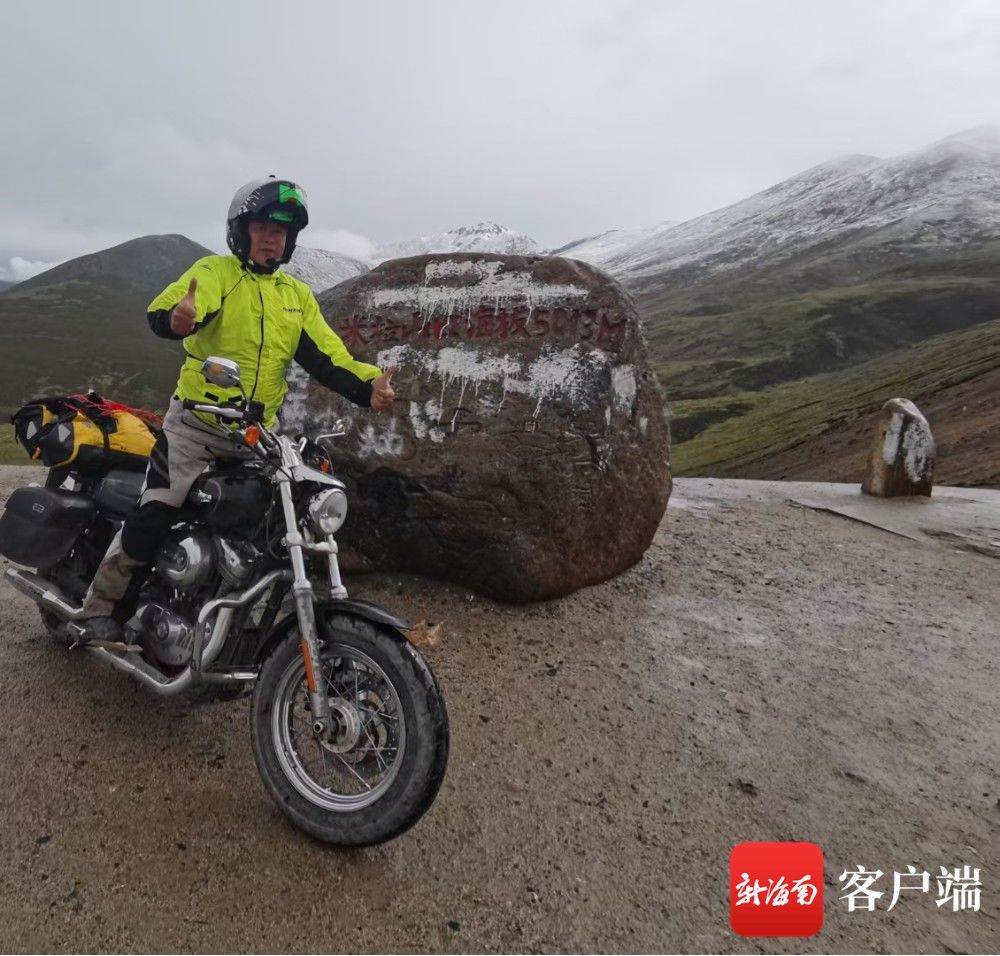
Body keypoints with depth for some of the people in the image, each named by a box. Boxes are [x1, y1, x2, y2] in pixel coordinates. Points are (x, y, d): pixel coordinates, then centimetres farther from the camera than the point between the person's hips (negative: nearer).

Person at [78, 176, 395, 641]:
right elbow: (179, 300, -28)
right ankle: (99, 606, 14)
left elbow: (324, 355, -1)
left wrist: (368, 384, -19)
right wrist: (175, 317, -53)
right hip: (196, 424, -5)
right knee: (155, 517, -9)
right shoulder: (214, 271, -6)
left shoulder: (298, 294, 10)